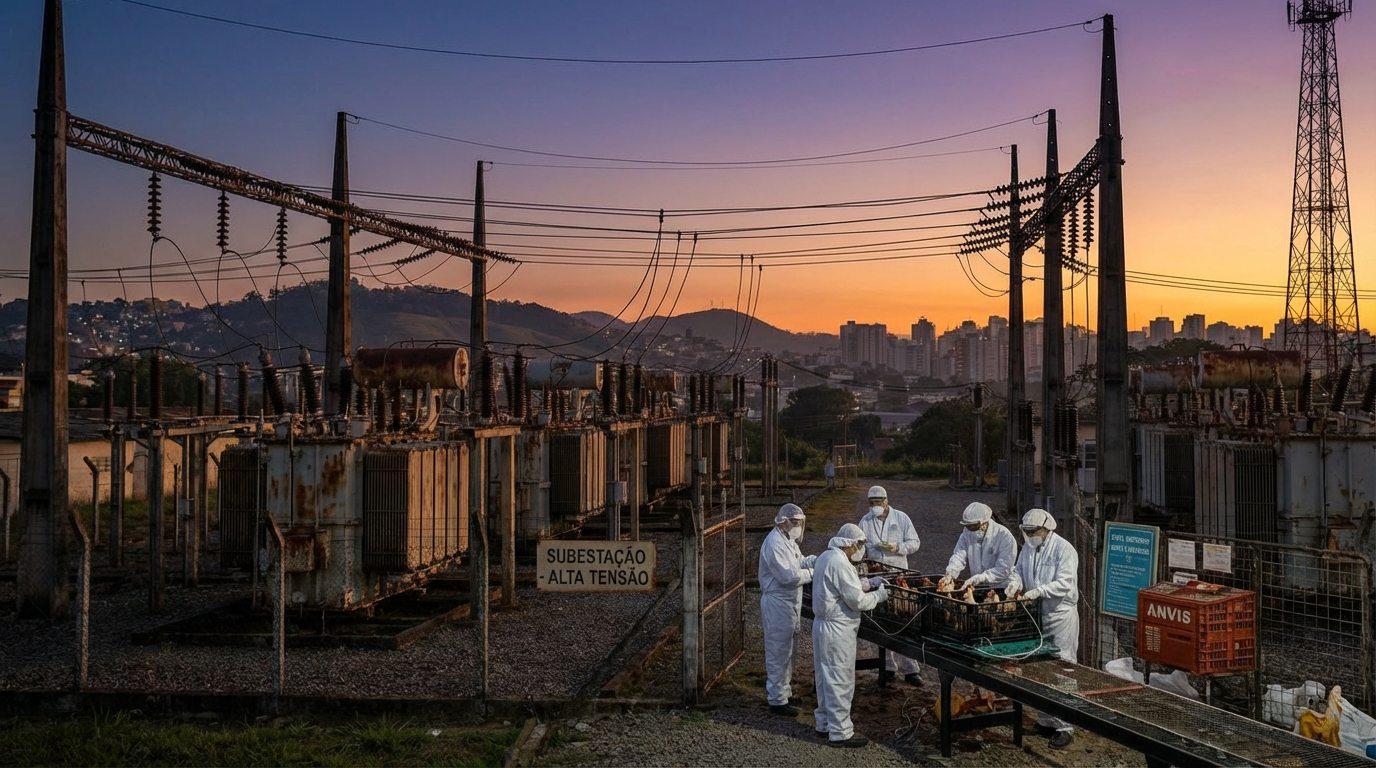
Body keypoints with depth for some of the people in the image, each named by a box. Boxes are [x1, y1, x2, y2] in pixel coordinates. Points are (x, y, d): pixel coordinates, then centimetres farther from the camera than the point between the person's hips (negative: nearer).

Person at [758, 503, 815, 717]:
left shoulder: (787, 540, 11)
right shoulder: (774, 543, -22)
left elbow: (799, 562, 17)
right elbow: (787, 575, -26)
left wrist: (816, 560, -2)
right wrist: (813, 573, -17)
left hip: (789, 603, 10)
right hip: (777, 604, -10)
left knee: (784, 650, 21)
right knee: (779, 653, -3)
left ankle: (783, 689, 34)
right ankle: (777, 700, 5)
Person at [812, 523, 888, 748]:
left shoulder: (826, 557, 10)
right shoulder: (840, 563, -22)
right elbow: (857, 600, -20)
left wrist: (868, 583, 13)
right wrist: (879, 595, -4)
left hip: (822, 625, 10)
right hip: (837, 629, -10)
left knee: (825, 677, 19)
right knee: (840, 681, -1)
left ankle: (825, 723, 31)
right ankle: (840, 733, 6)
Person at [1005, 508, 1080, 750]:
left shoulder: (1064, 549, -14)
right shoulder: (1028, 547, 9)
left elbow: (1065, 583, -22)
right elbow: (1019, 569, 14)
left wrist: (1038, 591, -30)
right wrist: (1015, 581, -7)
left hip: (1061, 616, -7)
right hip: (1036, 615, 7)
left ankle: (1065, 726, 1)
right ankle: (1045, 721, 25)